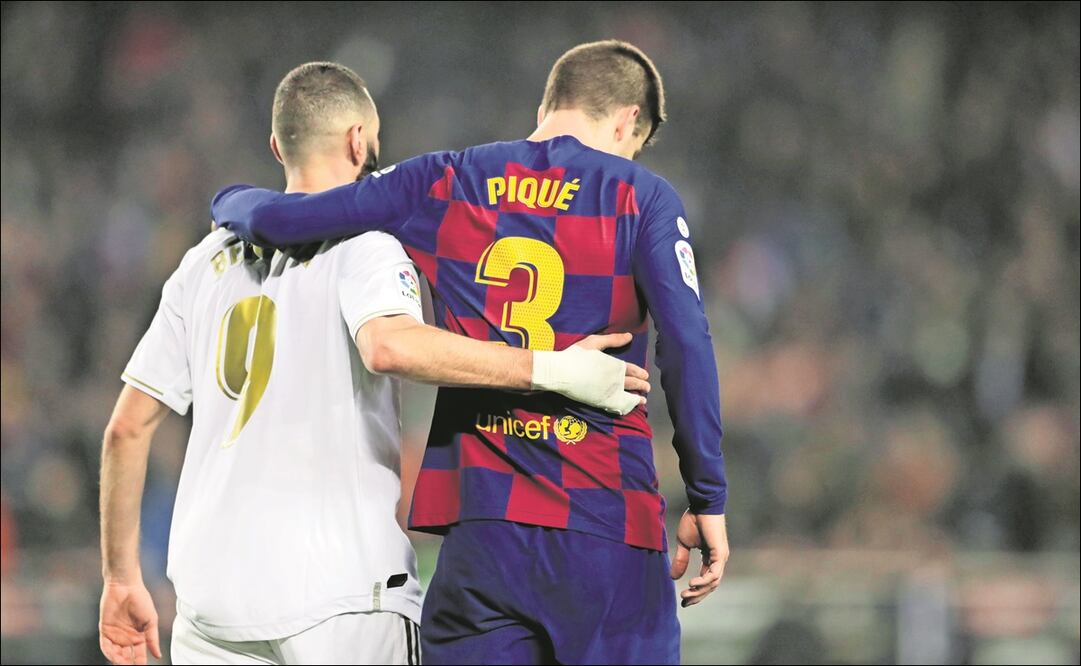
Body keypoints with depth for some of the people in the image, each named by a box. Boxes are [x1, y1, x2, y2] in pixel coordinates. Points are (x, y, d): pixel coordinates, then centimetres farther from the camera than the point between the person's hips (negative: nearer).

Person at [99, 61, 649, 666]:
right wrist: (552, 369, -23)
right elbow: (391, 347, -25)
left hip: (211, 594, 5)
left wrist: (123, 578, 21)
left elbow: (128, 428, 14)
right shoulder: (361, 244, -2)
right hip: (341, 589, -5)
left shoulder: (208, 261, 15)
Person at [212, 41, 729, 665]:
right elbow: (687, 346, -7)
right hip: (609, 533, -2)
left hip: (480, 524, 2)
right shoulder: (641, 198, 0)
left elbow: (278, 219, 4)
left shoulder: (444, 184, 8)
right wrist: (708, 499, -1)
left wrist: (232, 201, 27)